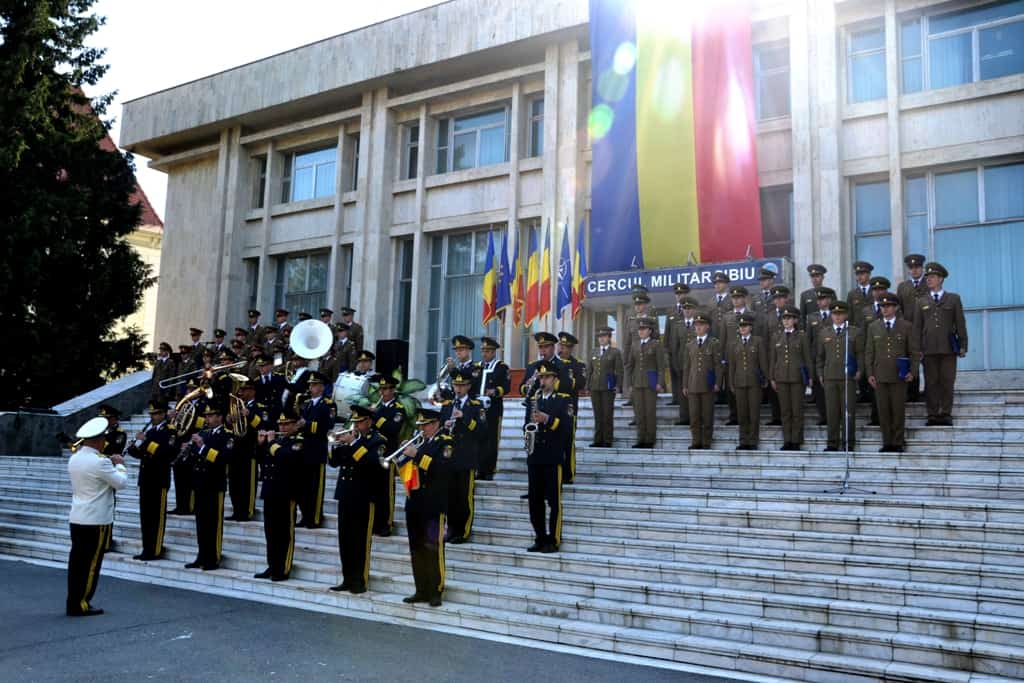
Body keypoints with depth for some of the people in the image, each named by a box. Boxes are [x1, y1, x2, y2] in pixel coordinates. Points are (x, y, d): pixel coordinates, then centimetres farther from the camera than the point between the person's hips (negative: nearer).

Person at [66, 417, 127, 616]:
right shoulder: (100, 462, -19)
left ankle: (73, 602, 17)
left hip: (77, 518, 8)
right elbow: (121, 482, -11)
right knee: (91, 563, 1)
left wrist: (111, 464, 15)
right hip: (97, 520, -8)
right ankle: (81, 604, 5)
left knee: (77, 560, 11)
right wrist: (119, 464, 4)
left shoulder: (74, 459, 7)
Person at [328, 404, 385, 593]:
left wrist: (353, 443, -22)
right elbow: (334, 462, 12)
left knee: (360, 542, -2)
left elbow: (371, 462, -23)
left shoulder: (378, 441, -4)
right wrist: (336, 444, -5)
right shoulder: (349, 437, 15)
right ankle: (347, 580, 17)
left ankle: (360, 582, 4)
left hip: (363, 498, -7)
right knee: (345, 541, 10)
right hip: (345, 496, 7)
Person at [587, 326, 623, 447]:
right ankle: (598, 440, 11)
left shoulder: (615, 352, 3)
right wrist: (587, 385, 9)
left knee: (608, 414, -2)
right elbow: (589, 370, 16)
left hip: (608, 388, -4)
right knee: (598, 414, 6)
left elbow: (619, 371, -1)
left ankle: (608, 441, 3)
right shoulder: (594, 352, 15)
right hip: (595, 387, 4)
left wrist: (618, 386, -9)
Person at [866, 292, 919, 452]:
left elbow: (914, 352, 6)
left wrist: (912, 372, -6)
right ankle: (887, 443, 10)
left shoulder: (906, 327, 5)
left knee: (898, 410, 0)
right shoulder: (873, 327, 10)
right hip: (880, 376, 2)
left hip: (899, 375, -1)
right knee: (883, 410, 2)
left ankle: (898, 443, 9)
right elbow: (869, 352, 9)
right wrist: (870, 374, 1)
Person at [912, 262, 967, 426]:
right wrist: (917, 349, 2)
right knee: (931, 382, 0)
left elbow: (960, 324, 7)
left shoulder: (954, 299, 10)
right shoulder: (921, 302, 13)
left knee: (947, 381, -1)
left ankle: (946, 414, 5)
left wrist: (963, 346, 1)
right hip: (929, 348, 1)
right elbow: (917, 327, 10)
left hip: (948, 347, -1)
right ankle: (933, 415, 5)